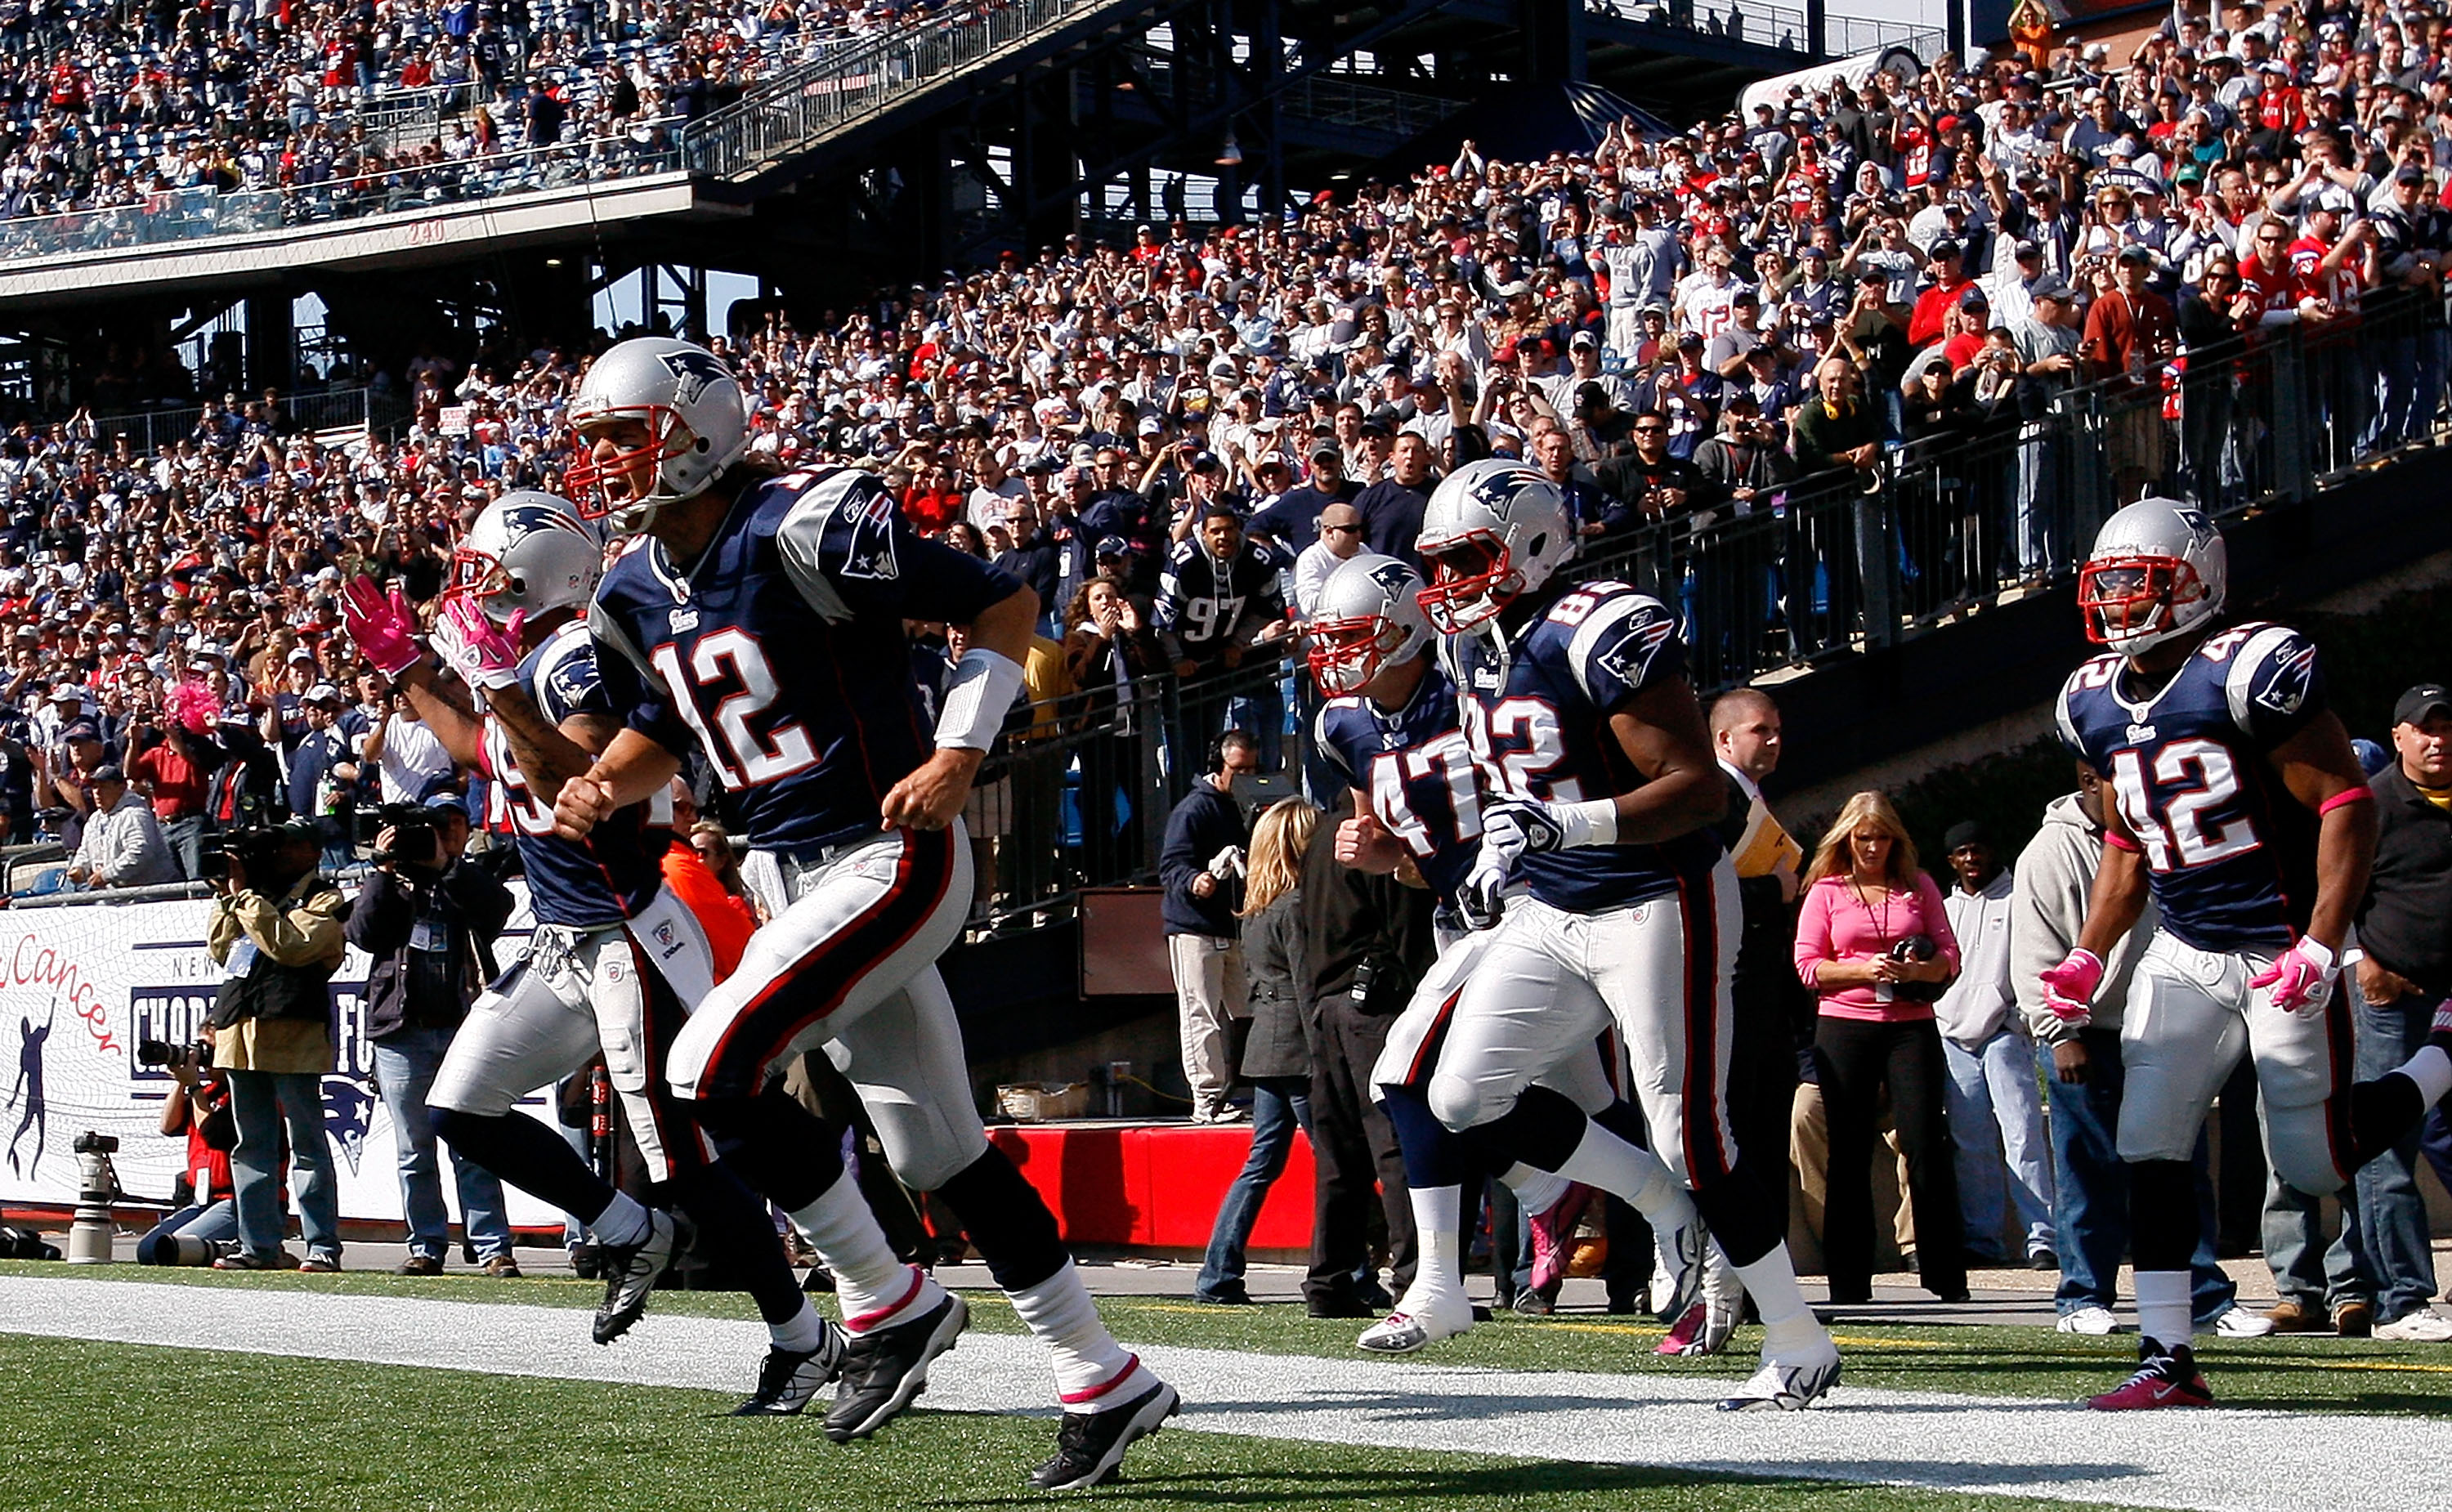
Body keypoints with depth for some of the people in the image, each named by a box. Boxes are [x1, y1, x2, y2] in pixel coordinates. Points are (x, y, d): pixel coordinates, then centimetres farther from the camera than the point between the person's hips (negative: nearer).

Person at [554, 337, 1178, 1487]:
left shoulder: (801, 531, -17)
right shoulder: (639, 593, 7)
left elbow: (1004, 606, -12)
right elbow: (662, 733, 24)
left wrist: (957, 756, -18)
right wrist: (601, 787, 3)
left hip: (889, 862, -8)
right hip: (791, 880, 8)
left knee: (712, 1066, -19)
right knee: (938, 1153, 9)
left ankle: (891, 1304, -4)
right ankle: (1105, 1384, 18)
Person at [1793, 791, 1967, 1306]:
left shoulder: (1917, 887, 11)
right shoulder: (1825, 891, 8)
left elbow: (1949, 956, 9)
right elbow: (1808, 966, 1)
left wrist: (1917, 970, -12)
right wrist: (1864, 970, -13)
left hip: (1912, 1027, 0)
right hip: (1844, 1027, 0)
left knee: (1926, 1145, -7)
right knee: (1849, 1153, 2)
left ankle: (1946, 1277, -4)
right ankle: (1849, 1281, 7)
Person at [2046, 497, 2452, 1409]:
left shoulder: (2248, 670, -17)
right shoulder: (2094, 702, 7)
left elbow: (2348, 805, -17)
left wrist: (2323, 946, -24)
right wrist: (2089, 956, 9)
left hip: (2284, 950, -6)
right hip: (2185, 952, 6)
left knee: (2314, 1165, -1)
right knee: (2149, 1144, -7)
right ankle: (2168, 1360, -3)